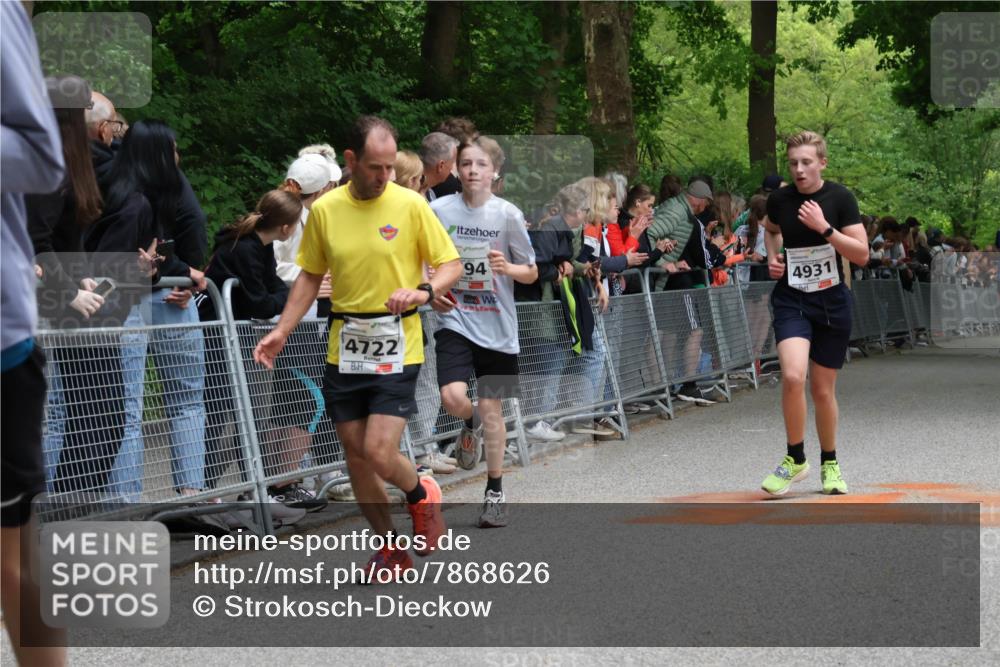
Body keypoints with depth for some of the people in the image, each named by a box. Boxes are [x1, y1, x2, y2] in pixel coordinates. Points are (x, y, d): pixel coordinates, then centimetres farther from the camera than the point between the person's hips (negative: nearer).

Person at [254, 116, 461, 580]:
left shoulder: (411, 205, -6)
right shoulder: (324, 210, 2)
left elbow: (451, 265, -1)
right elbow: (310, 276, 14)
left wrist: (424, 291, -21)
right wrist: (281, 331, 5)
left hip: (396, 348, -4)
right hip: (344, 347, 4)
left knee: (379, 452, -14)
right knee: (355, 454, 7)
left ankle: (420, 494, 20)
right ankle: (390, 548, 25)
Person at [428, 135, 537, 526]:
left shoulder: (508, 215, -5)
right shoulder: (439, 210, -3)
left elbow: (532, 274, 2)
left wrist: (509, 268, -19)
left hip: (497, 327, 0)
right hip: (455, 321, 0)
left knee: (492, 408, 4)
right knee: (453, 398, -19)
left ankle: (495, 493, 19)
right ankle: (470, 424, 19)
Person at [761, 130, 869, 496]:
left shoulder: (840, 198, -8)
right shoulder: (779, 199, -1)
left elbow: (862, 254, -13)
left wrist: (824, 228, -22)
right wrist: (772, 256, 5)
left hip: (831, 302, 0)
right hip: (791, 300, 0)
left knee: (823, 390, 7)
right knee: (792, 375, -22)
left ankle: (830, 463, 30)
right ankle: (796, 459, -4)